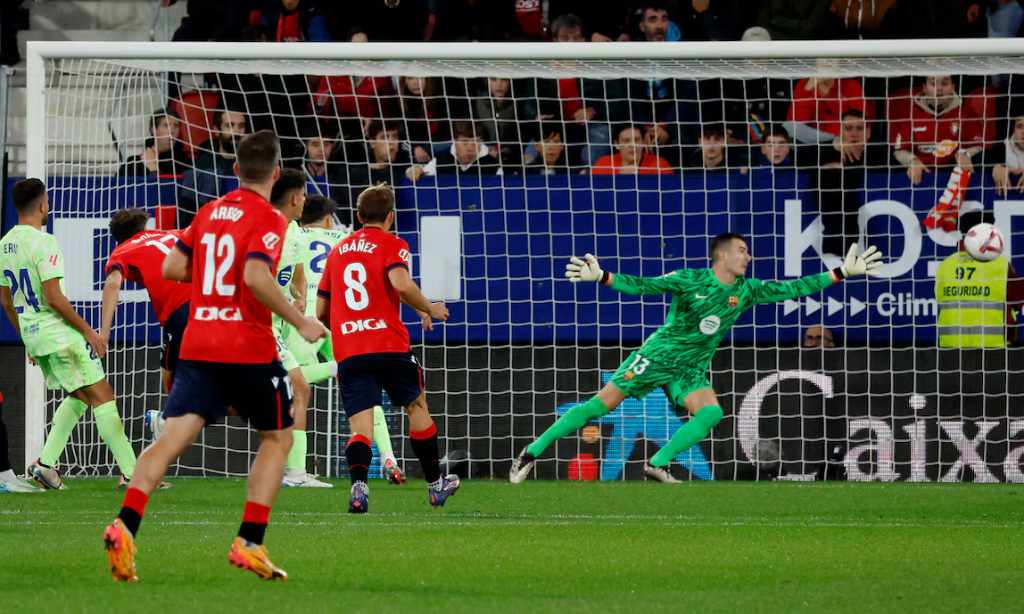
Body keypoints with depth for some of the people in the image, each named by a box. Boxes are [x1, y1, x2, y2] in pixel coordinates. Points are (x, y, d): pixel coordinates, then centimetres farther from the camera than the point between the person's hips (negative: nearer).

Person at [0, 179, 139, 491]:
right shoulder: (43, 242, -17)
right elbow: (54, 298, -21)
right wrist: (88, 330, -13)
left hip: (31, 334, 8)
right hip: (60, 334, -8)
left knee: (79, 396, 21)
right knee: (102, 396, -5)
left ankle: (46, 462, 12)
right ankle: (131, 472, -9)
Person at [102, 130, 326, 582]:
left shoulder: (208, 212, 12)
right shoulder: (268, 219, -8)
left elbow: (172, 268, 13)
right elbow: (257, 277, -22)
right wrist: (299, 322, -13)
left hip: (197, 346, 5)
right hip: (249, 350, -5)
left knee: (174, 436, -5)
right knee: (277, 438, 14)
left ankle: (125, 525, -26)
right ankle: (249, 543, 5)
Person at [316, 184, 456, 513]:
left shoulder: (338, 251, 17)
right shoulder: (392, 245, 2)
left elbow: (321, 311, 19)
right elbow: (401, 284, -18)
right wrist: (429, 310, -2)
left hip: (347, 351, 3)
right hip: (390, 346, -3)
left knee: (360, 424, -4)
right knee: (417, 406, 18)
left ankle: (358, 485, -29)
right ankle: (435, 484, 27)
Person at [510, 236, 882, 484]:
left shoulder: (747, 291, 1)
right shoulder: (690, 280, -13)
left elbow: (792, 289, 3)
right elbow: (642, 286, -19)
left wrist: (842, 273, 0)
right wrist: (601, 277, -34)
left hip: (691, 371, 5)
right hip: (657, 357, -5)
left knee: (711, 412, -23)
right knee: (602, 404, -9)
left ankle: (658, 465, -17)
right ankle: (532, 453, -3)